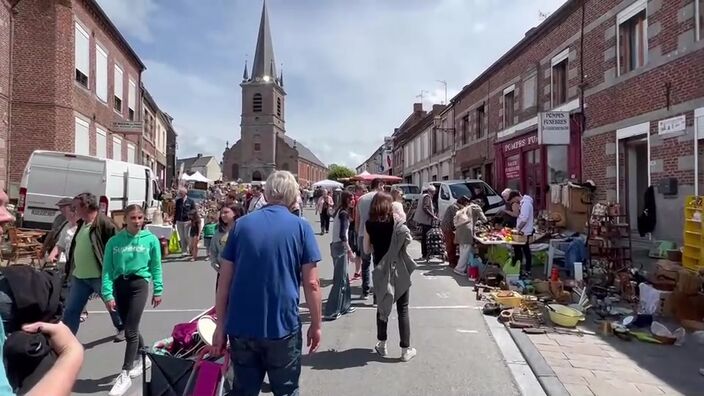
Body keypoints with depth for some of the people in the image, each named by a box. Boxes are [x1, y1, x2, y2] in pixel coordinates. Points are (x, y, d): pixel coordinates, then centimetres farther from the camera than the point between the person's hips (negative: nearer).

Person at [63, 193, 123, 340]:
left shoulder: (104, 223, -19)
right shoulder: (81, 223, 10)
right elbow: (76, 247, 21)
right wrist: (70, 267, 21)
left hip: (100, 276, -8)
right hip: (79, 276, 8)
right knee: (71, 309, 10)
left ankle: (123, 328, 33)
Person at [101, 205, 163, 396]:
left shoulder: (151, 240, -4)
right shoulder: (114, 241, -1)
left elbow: (156, 267, 2)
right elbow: (107, 269, -1)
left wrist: (158, 290, 4)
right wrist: (108, 294, -7)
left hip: (139, 284, -3)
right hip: (119, 285, 3)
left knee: (130, 330, -6)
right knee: (129, 328, 15)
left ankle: (125, 375, 5)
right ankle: (143, 358, 38)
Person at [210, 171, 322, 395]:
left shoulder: (242, 224, 3)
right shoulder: (301, 227, -5)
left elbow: (224, 280, 2)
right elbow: (311, 283, -7)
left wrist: (220, 325, 9)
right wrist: (316, 324, 4)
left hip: (241, 326, 3)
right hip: (283, 326, -2)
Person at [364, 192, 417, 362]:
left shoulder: (369, 224, -3)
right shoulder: (395, 222, -10)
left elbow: (367, 250, 2)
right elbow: (408, 239, -11)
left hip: (380, 270, 3)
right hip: (398, 270, -2)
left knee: (382, 306, 17)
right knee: (402, 309, 6)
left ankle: (382, 345, 27)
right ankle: (406, 350, 11)